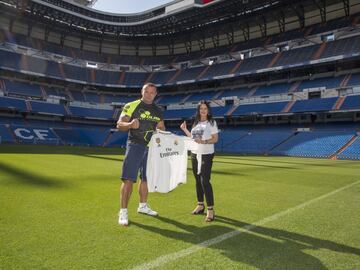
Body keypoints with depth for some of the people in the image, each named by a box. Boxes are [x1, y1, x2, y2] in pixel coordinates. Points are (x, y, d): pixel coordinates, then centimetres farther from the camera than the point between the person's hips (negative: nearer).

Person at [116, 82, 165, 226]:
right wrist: (130, 124, -30)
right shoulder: (131, 106, -4)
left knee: (146, 178, 15)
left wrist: (161, 128, -5)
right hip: (135, 146, -5)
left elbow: (162, 129, 19)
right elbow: (119, 125, -9)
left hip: (151, 147, 6)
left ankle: (143, 206, 30)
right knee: (128, 179, -9)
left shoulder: (158, 111, 12)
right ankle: (123, 211, -1)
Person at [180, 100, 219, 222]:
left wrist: (204, 141, -21)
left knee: (205, 181, -13)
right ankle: (200, 205, 25)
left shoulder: (211, 122, -3)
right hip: (194, 154, 6)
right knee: (198, 181, 12)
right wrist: (185, 130, 10)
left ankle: (210, 210, -7)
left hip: (206, 155, -6)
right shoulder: (196, 123, 14)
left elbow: (215, 139, -7)